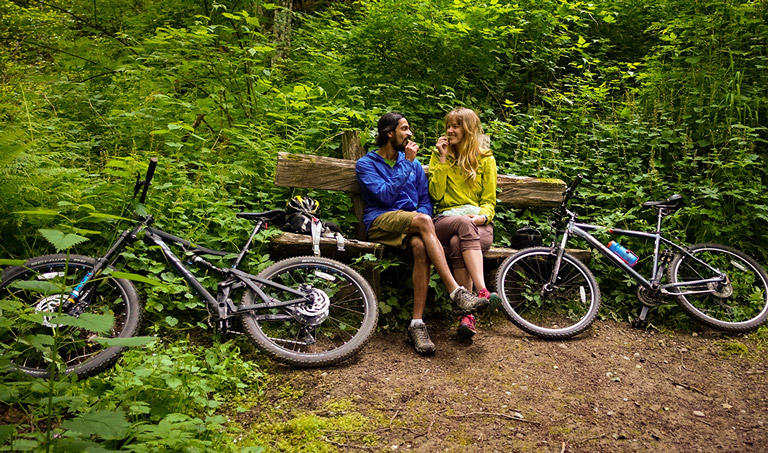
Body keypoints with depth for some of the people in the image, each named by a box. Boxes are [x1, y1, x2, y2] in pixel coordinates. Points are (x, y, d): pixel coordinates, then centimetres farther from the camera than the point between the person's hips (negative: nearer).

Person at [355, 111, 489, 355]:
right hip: (380, 222, -3)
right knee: (423, 221, -35)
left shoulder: (413, 163, 21)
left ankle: (417, 325, -34)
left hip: (411, 222, 4)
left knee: (420, 246, -34)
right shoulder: (366, 164, 6)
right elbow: (386, 196, -11)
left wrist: (422, 215, -6)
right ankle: (456, 292, -39)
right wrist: (407, 163, -8)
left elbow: (426, 200, 17)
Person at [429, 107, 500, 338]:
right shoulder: (439, 156, 16)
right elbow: (436, 194, 2)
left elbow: (489, 201, 10)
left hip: (478, 224, 0)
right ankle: (482, 292, -48)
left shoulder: (486, 159, 13)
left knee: (458, 243, -37)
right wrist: (443, 159, -2)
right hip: (446, 221, 1)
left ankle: (467, 314, -40)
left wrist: (481, 216, -13)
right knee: (463, 224, -37)